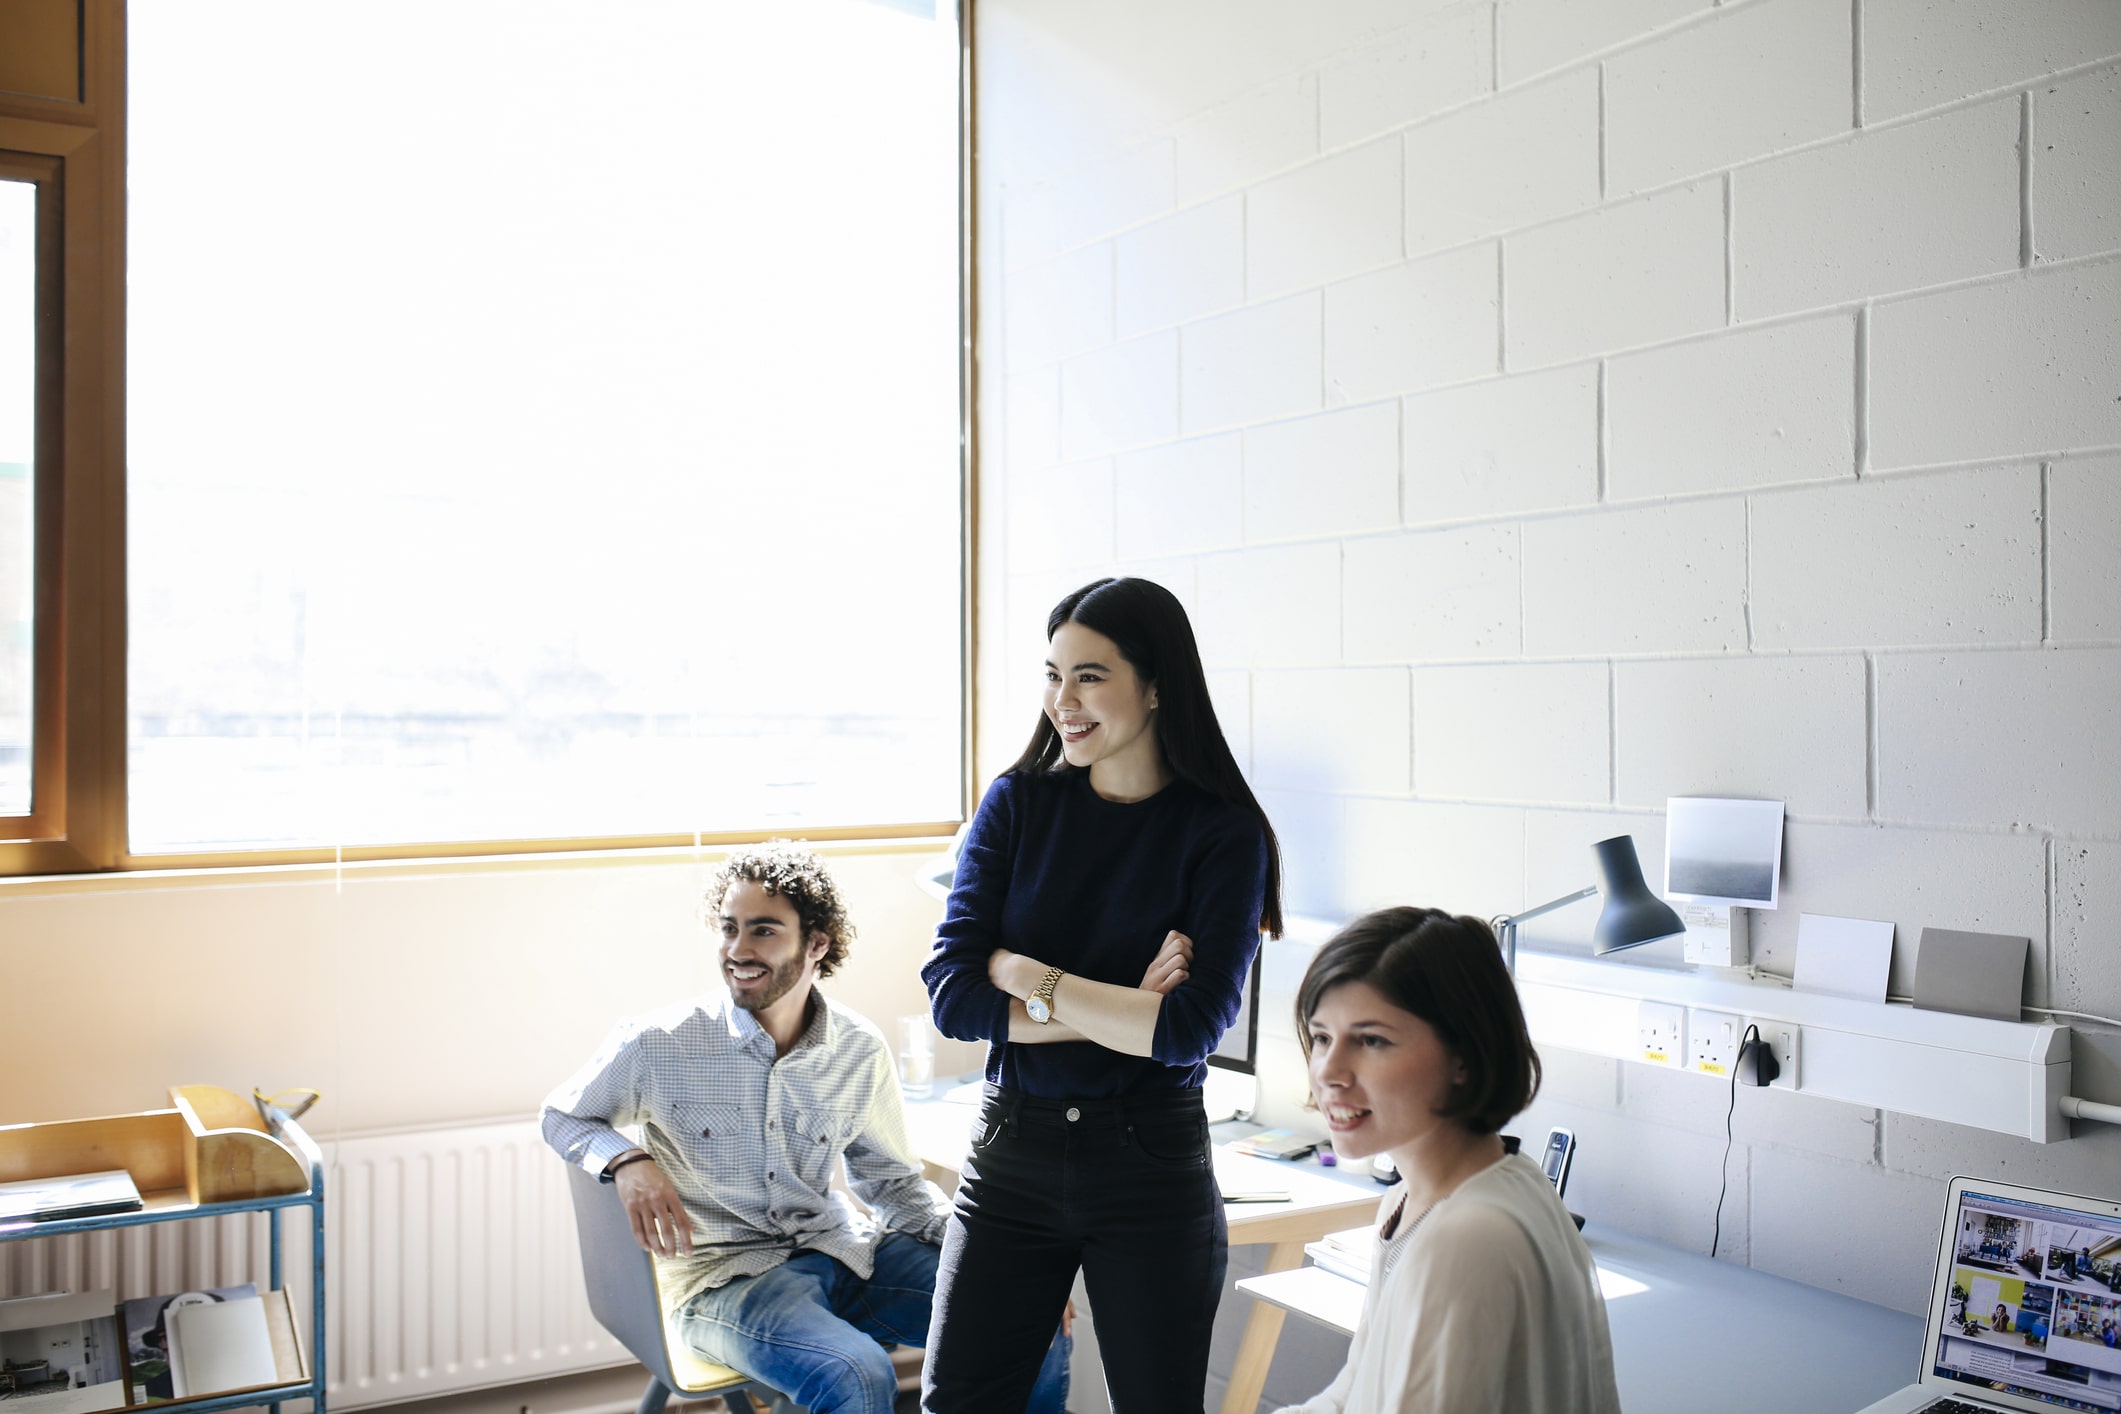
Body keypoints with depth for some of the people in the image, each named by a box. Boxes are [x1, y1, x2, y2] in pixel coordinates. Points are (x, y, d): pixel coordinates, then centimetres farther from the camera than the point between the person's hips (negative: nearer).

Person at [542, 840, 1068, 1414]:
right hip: (722, 1275, -4)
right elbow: (562, 1116, 8)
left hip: (837, 1247, 4)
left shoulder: (860, 1051, 1)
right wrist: (628, 1161, -14)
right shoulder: (657, 1044, -8)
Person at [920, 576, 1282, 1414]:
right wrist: (1121, 1010, -15)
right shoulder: (1018, 804, 0)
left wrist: (1026, 975, -12)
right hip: (1011, 1151, 2)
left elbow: (1189, 1028, -18)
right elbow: (951, 994, -8)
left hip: (1152, 1164, -2)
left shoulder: (1223, 833, -8)